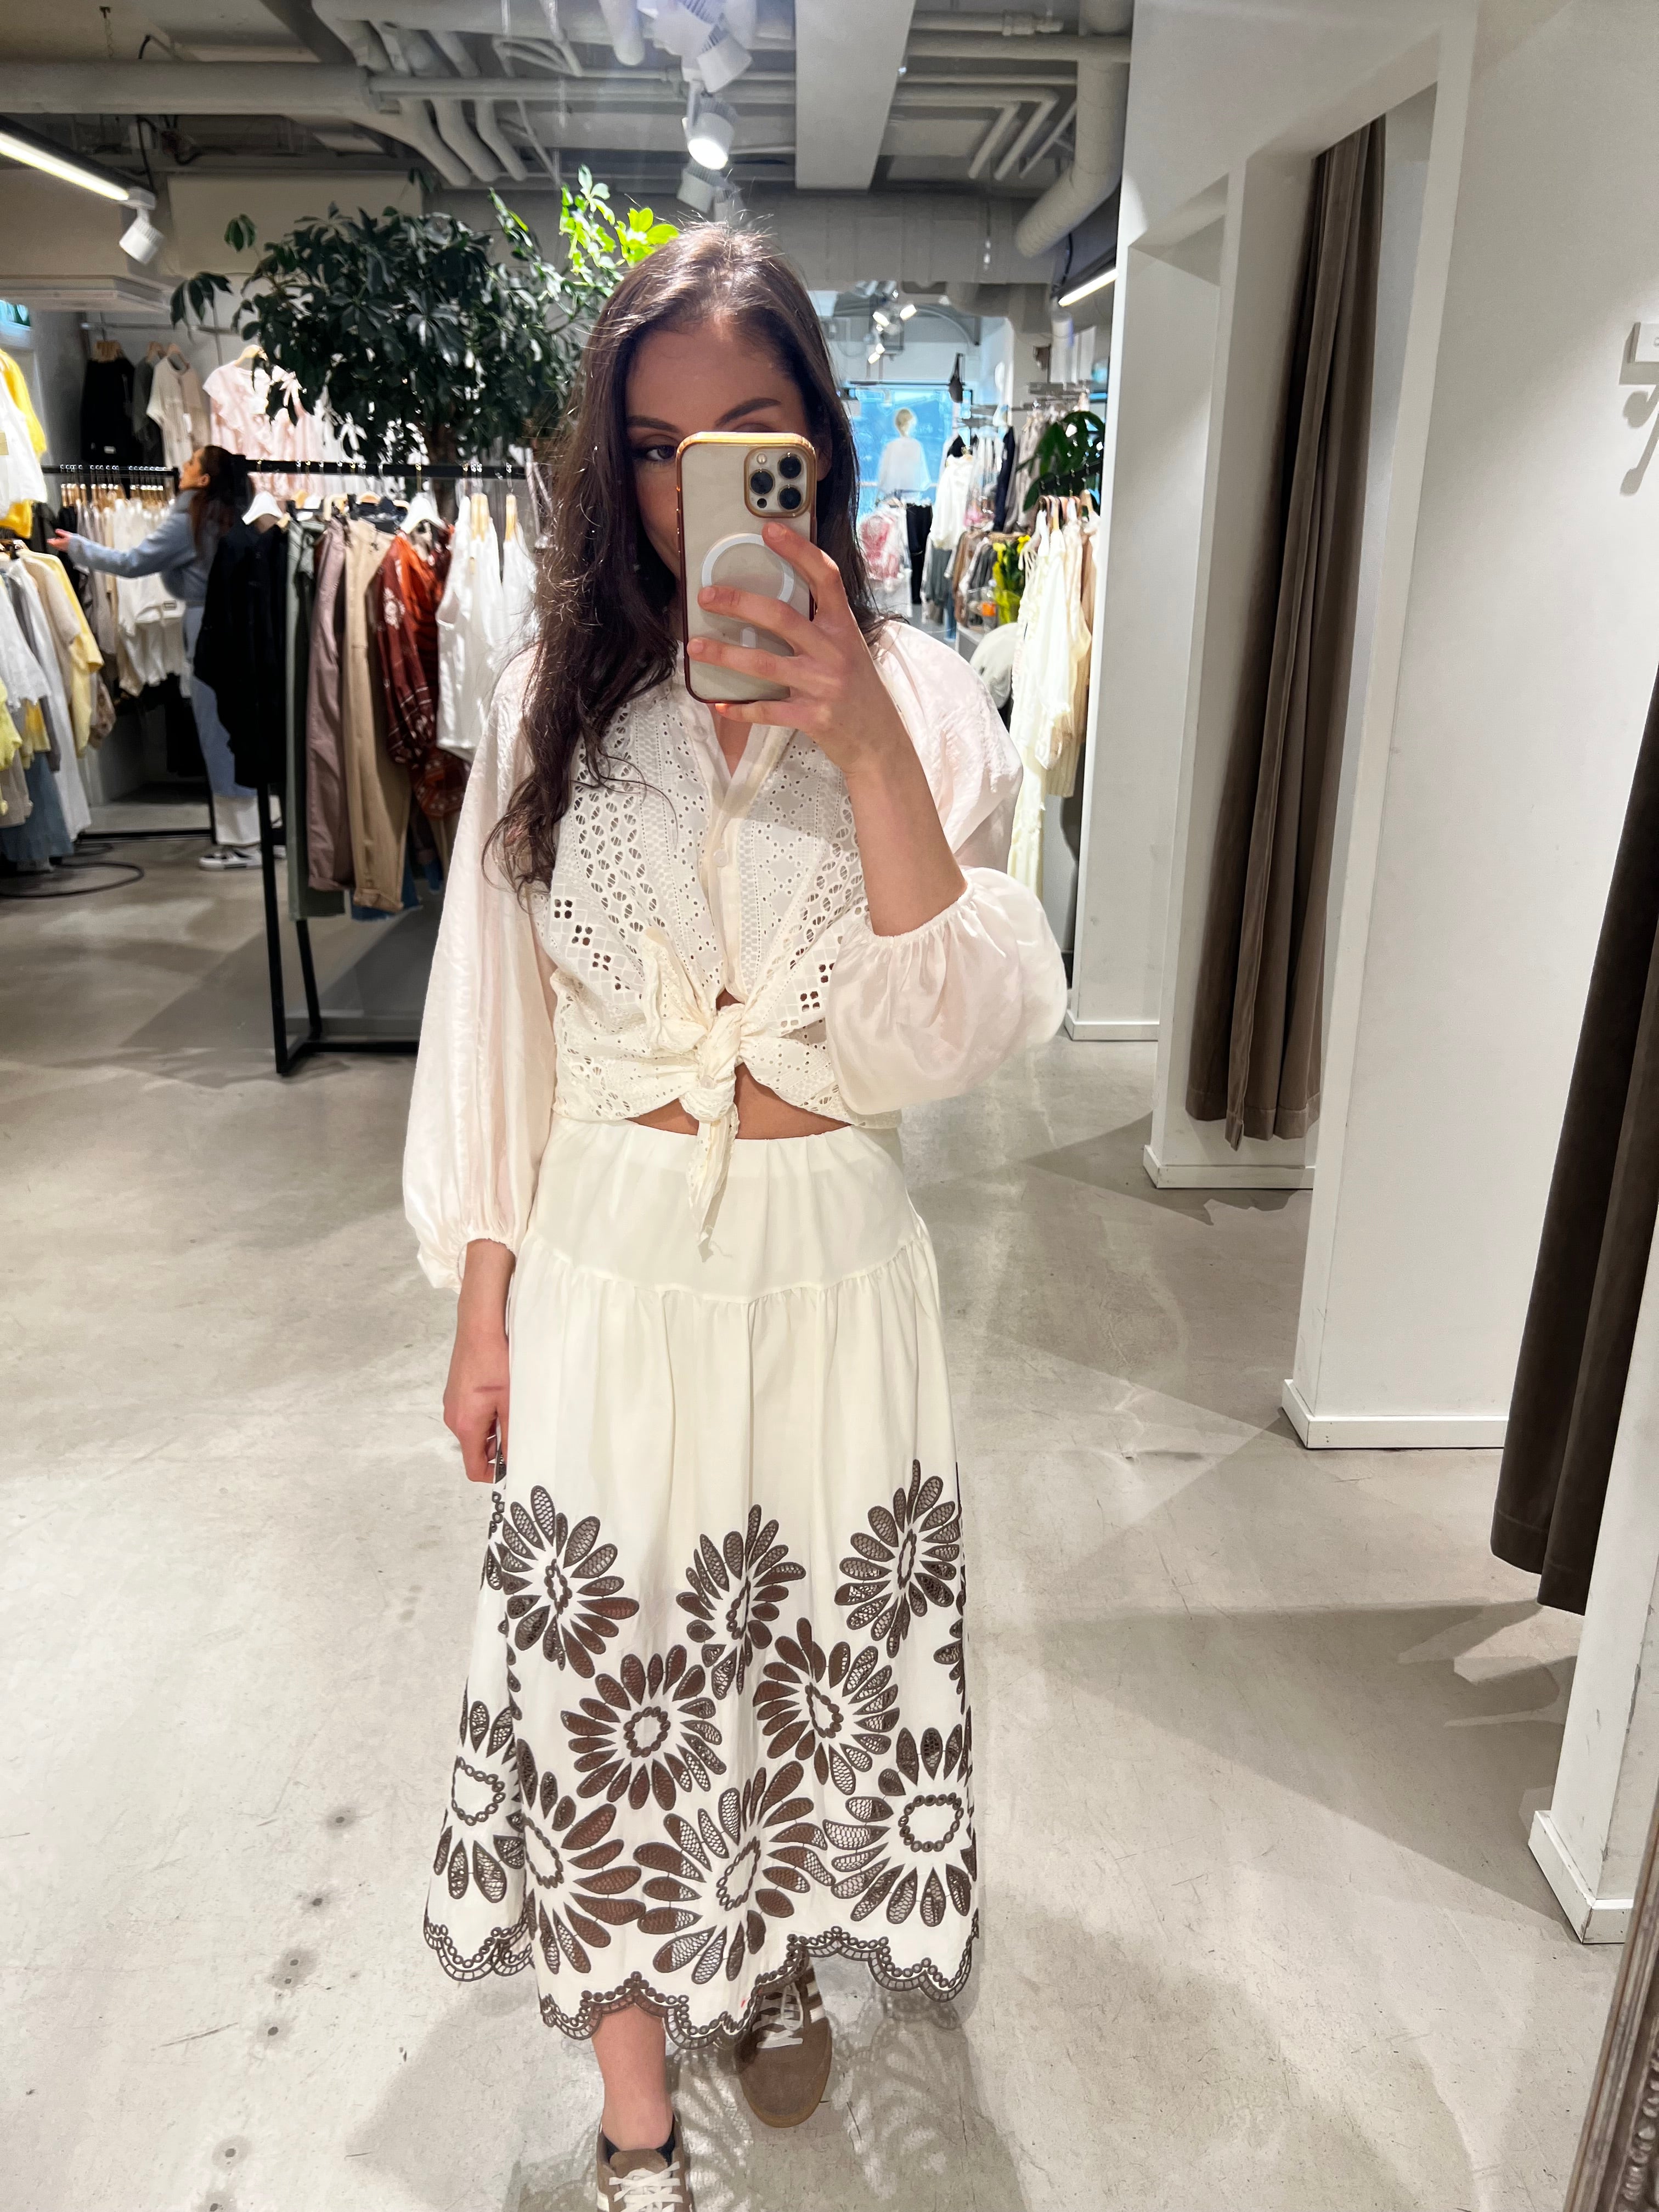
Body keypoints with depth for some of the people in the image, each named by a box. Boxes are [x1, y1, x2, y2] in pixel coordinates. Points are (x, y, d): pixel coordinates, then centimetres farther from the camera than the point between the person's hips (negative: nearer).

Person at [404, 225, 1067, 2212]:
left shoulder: (922, 697, -4)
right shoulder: (558, 697, -2)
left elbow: (961, 1034, -15)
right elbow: (496, 1024, 2)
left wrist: (868, 745, -26)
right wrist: (482, 1311, 3)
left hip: (826, 1262, 0)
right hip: (608, 1261, 1)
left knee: (810, 1639, 17)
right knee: (604, 1657, 11)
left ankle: (778, 1956, 50)